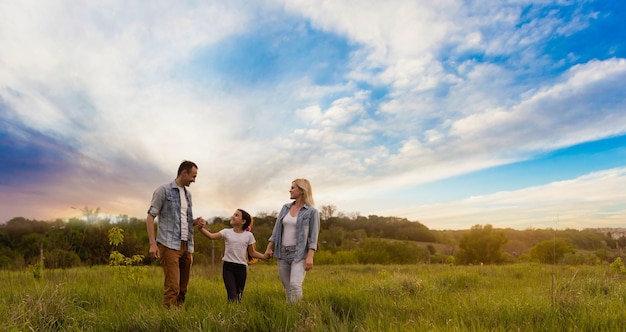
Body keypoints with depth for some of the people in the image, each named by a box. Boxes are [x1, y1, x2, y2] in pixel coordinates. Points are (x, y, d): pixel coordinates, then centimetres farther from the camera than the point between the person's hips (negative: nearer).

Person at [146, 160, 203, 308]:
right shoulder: (163, 190, 0)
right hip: (169, 245, -6)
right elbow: (150, 217, -4)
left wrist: (194, 222, 4)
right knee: (172, 287, -12)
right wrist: (153, 243, -13)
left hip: (185, 246, 6)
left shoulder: (188, 194, 18)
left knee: (183, 288, 7)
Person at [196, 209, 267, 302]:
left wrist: (265, 256, -7)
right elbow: (211, 236, -15)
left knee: (239, 296, 9)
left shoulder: (248, 235, 2)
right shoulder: (227, 232, 1)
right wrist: (201, 228, -31)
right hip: (228, 267, -1)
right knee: (232, 296, -12)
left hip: (241, 267, 1)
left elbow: (252, 253, 8)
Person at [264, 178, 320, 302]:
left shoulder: (312, 211, -7)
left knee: (295, 285, -21)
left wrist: (310, 257, -18)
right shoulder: (286, 207, 8)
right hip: (283, 252, 5)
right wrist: (269, 247, 7)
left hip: (300, 253, -5)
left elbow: (313, 236, -9)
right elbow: (277, 229, 12)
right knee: (287, 288, 8)